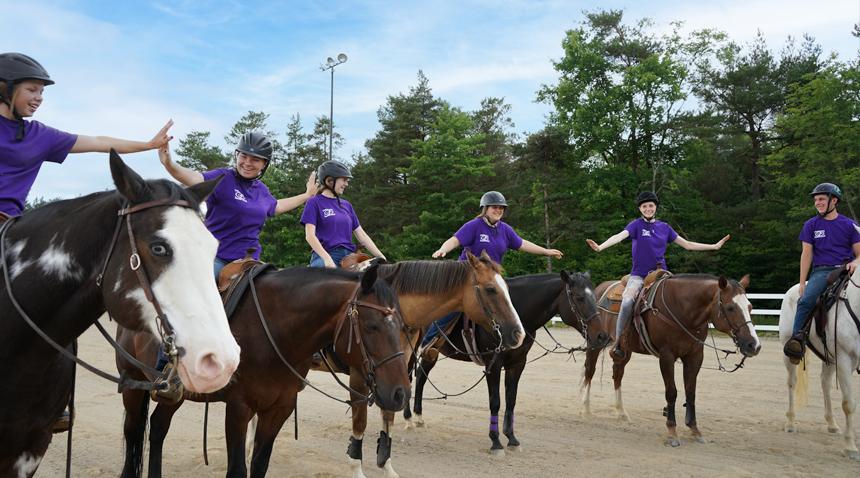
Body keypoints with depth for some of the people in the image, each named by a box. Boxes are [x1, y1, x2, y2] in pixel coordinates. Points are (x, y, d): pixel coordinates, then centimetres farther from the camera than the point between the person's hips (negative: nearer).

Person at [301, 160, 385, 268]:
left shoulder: (346, 205, 20)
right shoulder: (315, 202, 4)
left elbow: (361, 235, 19)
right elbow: (310, 235, -7)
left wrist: (381, 257, 9)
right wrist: (327, 258, -22)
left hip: (349, 255, 6)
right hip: (324, 256, -6)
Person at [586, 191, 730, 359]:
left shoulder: (664, 227, 11)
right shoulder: (636, 225, 1)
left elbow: (687, 244, 16)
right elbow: (620, 236, -17)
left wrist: (715, 246, 15)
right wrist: (600, 247, -35)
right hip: (638, 275, -4)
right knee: (627, 302, -30)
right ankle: (618, 343, -19)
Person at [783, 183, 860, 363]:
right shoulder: (811, 225, 11)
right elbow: (807, 254, 8)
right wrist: (802, 283, 2)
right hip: (821, 271, 0)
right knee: (806, 300, -27)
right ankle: (797, 337, -25)